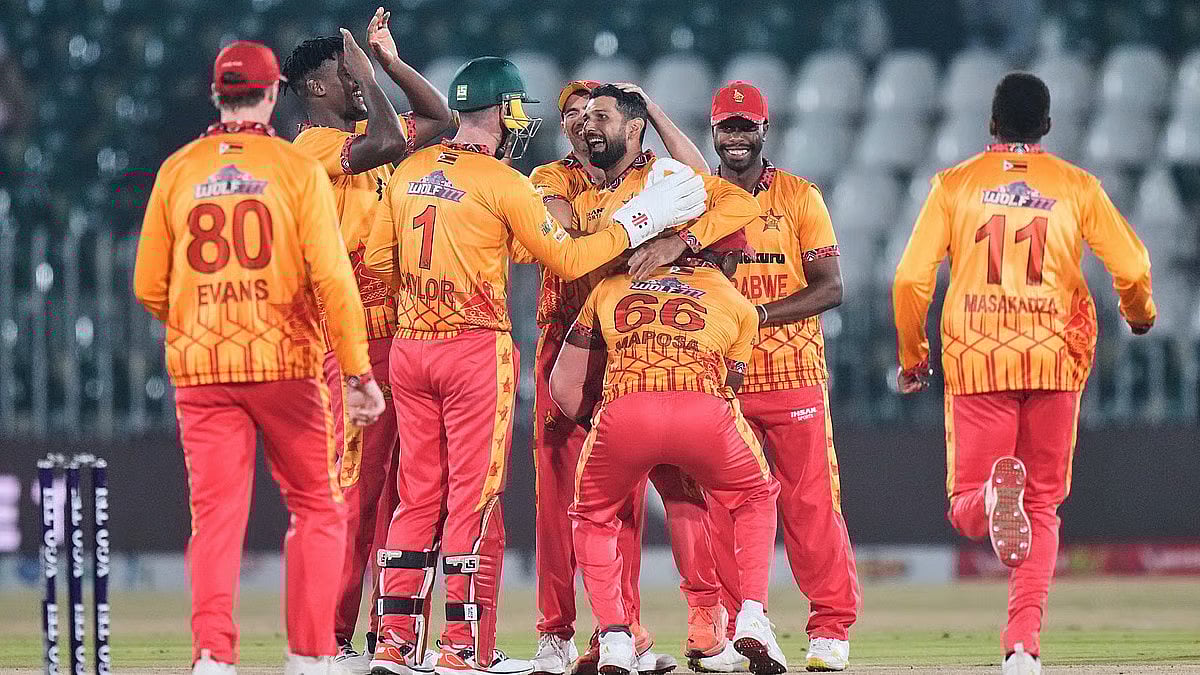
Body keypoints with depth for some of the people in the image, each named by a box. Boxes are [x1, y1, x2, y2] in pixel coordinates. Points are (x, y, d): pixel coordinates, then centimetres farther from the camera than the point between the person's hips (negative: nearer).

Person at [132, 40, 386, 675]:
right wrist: (359, 372, -6)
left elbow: (150, 287, 7)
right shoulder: (297, 168, -3)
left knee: (215, 516, 1)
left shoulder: (177, 170, 5)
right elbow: (332, 278, -10)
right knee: (316, 508, 10)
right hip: (285, 362, -2)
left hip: (200, 369, 2)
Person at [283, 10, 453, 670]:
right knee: (356, 487, -11)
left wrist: (391, 60, 16)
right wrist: (367, 74, -12)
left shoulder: (360, 139, 18)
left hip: (398, 333, 9)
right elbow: (389, 144, -25)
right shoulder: (315, 146, -9)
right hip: (356, 339, -9)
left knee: (395, 488, 9)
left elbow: (437, 116, 29)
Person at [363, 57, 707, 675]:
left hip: (409, 346, 6)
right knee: (474, 497, -2)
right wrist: (636, 223, 0)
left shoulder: (408, 173, 7)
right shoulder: (502, 183, -11)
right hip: (475, 347, -6)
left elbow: (379, 259, 12)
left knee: (418, 495, 10)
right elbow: (566, 259, -8)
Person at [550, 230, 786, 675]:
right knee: (755, 499, 30)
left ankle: (614, 637, 13)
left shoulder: (612, 288, 31)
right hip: (704, 411, 0)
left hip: (624, 412, 0)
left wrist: (592, 422, 49)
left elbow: (565, 384, 30)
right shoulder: (739, 307, 28)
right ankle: (752, 618, 16)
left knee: (592, 519, 28)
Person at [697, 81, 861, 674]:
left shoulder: (800, 197, 4)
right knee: (723, 507, 0)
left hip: (793, 373, -2)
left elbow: (829, 288, -3)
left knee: (811, 504, -3)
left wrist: (759, 315, -16)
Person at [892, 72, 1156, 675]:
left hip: (975, 360, -1)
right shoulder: (1076, 186, 7)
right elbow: (1132, 268, 2)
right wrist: (1139, 314, 25)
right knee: (1043, 507, 12)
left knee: (966, 505, 5)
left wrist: (912, 357, 14)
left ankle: (995, 497, -33)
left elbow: (910, 279, 0)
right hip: (1056, 359, 1)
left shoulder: (954, 185, 6)